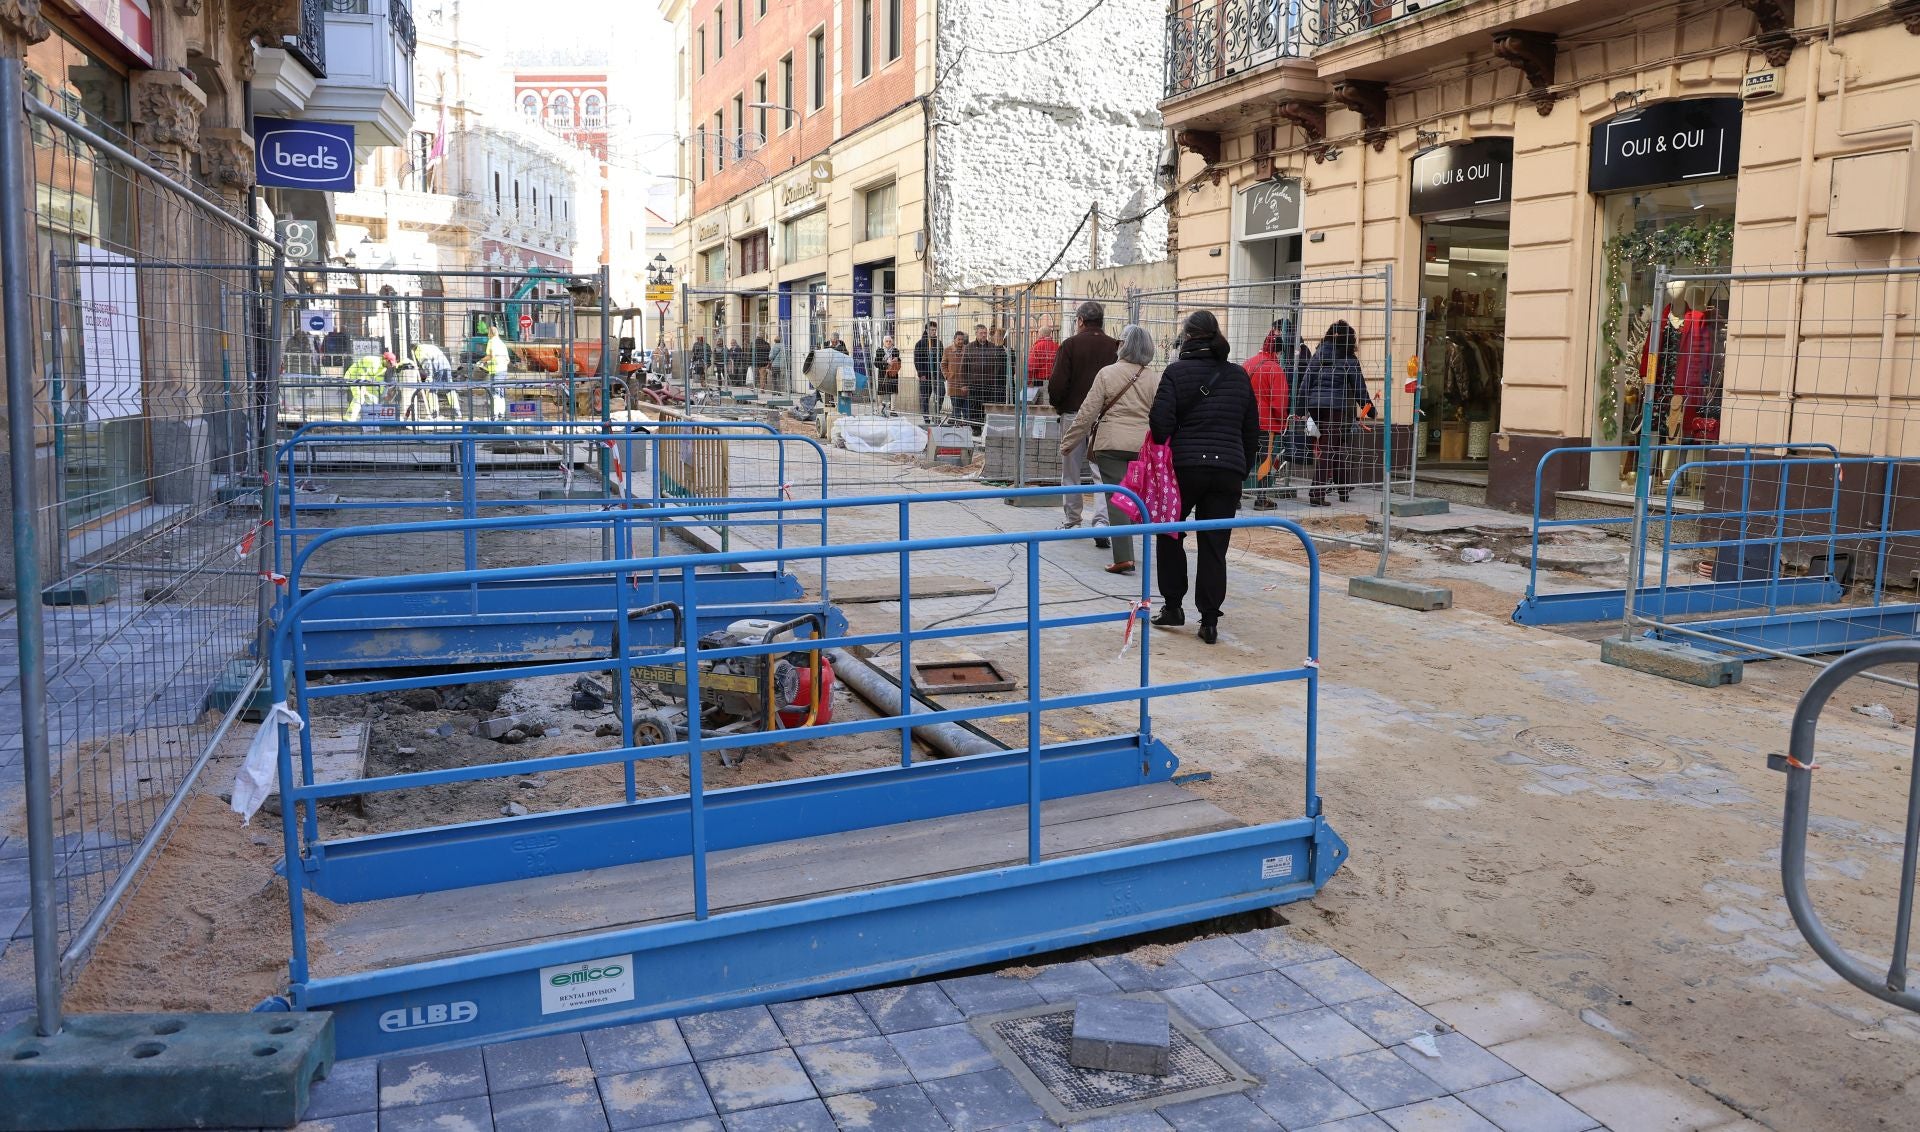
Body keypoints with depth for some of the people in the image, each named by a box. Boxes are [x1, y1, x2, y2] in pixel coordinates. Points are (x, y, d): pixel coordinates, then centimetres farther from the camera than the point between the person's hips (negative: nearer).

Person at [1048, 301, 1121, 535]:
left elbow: (1057, 384, -11)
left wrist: (1057, 405, 7)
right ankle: (1102, 519, -9)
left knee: (1071, 472, 11)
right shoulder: (1114, 347, 0)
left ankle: (1071, 522, 21)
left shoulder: (1070, 345, -6)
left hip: (1073, 413, -1)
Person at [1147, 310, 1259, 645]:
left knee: (1169, 534, 17)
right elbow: (1252, 432, 14)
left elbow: (1160, 423, -11)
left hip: (1185, 466, -3)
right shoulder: (1239, 376, 11)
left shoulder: (1176, 372, -3)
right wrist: (1241, 470, 20)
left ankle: (1173, 606, 18)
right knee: (1215, 546, 6)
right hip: (1229, 471, 3)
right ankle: (1209, 620, 5)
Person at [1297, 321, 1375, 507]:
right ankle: (1317, 494, -2)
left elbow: (1306, 382, 5)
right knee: (1327, 449, -2)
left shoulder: (1319, 354, 8)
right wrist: (1369, 408, 11)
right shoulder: (1349, 360, -2)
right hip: (1337, 407, -4)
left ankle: (1343, 490, 19)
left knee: (1326, 448, 12)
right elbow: (1359, 387, 1)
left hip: (1315, 406, 4)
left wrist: (1302, 406, 7)